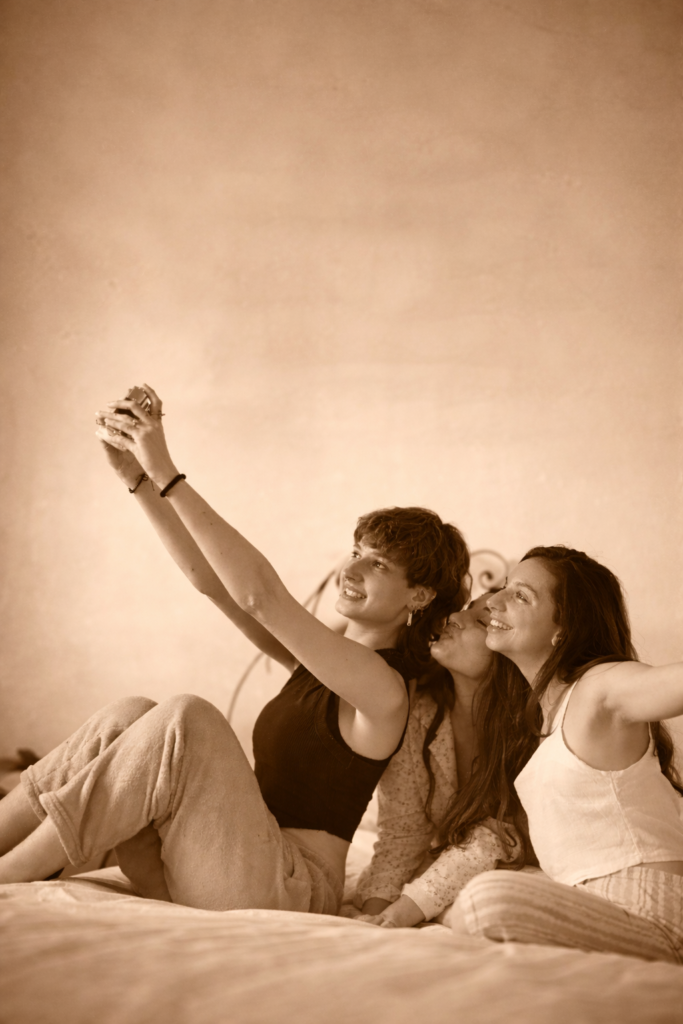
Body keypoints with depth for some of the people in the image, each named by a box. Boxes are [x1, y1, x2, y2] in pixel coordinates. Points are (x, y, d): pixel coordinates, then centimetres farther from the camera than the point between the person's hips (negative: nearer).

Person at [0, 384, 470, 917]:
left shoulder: (384, 687, -11)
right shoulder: (323, 654, 15)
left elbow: (259, 596, -22)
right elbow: (212, 580, 10)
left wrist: (169, 477, -22)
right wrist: (137, 475, 1)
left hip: (292, 888, -8)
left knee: (186, 719, -25)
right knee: (130, 716, -11)